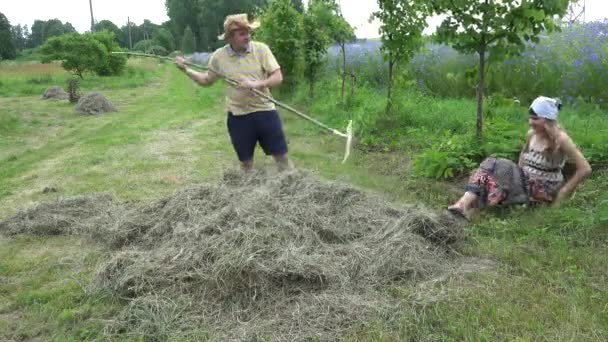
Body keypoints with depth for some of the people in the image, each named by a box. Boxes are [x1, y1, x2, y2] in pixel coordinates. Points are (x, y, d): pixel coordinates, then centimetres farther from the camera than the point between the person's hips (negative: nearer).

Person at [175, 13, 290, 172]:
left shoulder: (261, 49, -8)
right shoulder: (218, 56, -3)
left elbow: (278, 77, -10)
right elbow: (207, 80, 13)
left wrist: (256, 84, -24)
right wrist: (186, 69, 3)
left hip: (264, 111, -1)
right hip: (238, 116, 1)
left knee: (281, 155, 5)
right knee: (246, 161, 12)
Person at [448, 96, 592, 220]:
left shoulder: (560, 139, -16)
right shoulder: (531, 134, 3)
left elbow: (585, 169, -15)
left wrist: (563, 193, -12)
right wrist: (518, 174, 7)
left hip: (544, 191, -6)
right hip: (527, 182, 6)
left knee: (501, 169, -27)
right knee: (491, 165, -20)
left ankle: (467, 206, -35)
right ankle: (466, 202, -39)